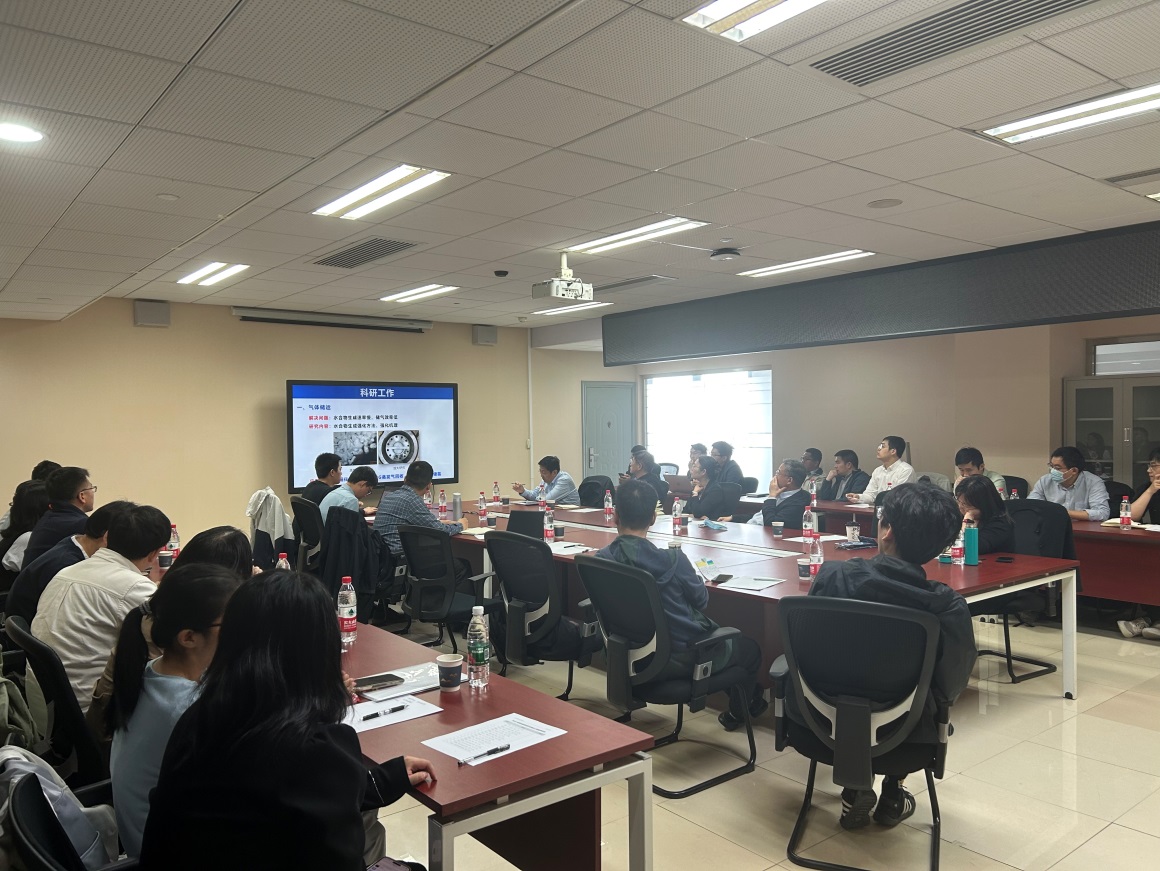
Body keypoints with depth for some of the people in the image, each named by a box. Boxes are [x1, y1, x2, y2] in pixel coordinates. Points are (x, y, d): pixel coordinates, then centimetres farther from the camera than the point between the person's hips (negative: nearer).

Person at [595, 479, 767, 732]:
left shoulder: (601, 559, -15)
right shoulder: (672, 560, -28)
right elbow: (701, 600, -11)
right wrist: (696, 577, 10)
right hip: (682, 658, -6)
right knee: (750, 648, 23)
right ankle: (738, 712, 46)